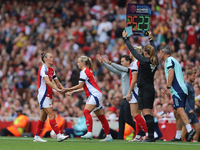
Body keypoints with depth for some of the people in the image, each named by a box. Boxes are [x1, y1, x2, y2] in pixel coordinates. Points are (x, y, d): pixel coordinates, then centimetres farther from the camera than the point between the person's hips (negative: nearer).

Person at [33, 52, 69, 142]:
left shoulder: (51, 70, 15)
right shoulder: (43, 68, -13)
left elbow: (57, 82, 18)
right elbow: (47, 81, -27)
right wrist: (57, 89, -35)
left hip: (48, 96, 9)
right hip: (43, 95, -9)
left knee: (43, 117, 10)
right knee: (52, 115, -14)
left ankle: (37, 137, 15)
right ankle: (58, 135, -19)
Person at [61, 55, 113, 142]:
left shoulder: (84, 71, -8)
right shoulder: (88, 71, 21)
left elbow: (80, 86, -10)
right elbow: (84, 87, 22)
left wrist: (68, 89, -3)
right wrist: (73, 91, 22)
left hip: (95, 94, -10)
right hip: (95, 95, 10)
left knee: (86, 111, -22)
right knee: (100, 116, 11)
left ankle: (89, 133, -34)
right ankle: (108, 136, 14)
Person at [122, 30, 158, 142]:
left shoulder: (144, 60, -13)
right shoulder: (155, 61, 6)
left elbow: (132, 50, -6)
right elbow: (155, 50, 26)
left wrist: (125, 38, 5)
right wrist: (151, 39, 41)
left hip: (144, 90, -8)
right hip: (151, 89, 8)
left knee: (147, 113, -11)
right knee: (149, 114, 10)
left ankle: (151, 136, -17)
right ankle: (151, 136, 10)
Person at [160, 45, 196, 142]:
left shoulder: (169, 60, -2)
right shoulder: (174, 60, 27)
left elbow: (171, 73, -15)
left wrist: (168, 87, -15)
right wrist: (169, 88, 30)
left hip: (177, 90, -10)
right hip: (181, 89, 10)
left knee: (180, 110, -21)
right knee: (177, 113, 10)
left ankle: (190, 130, -35)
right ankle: (178, 136, 10)